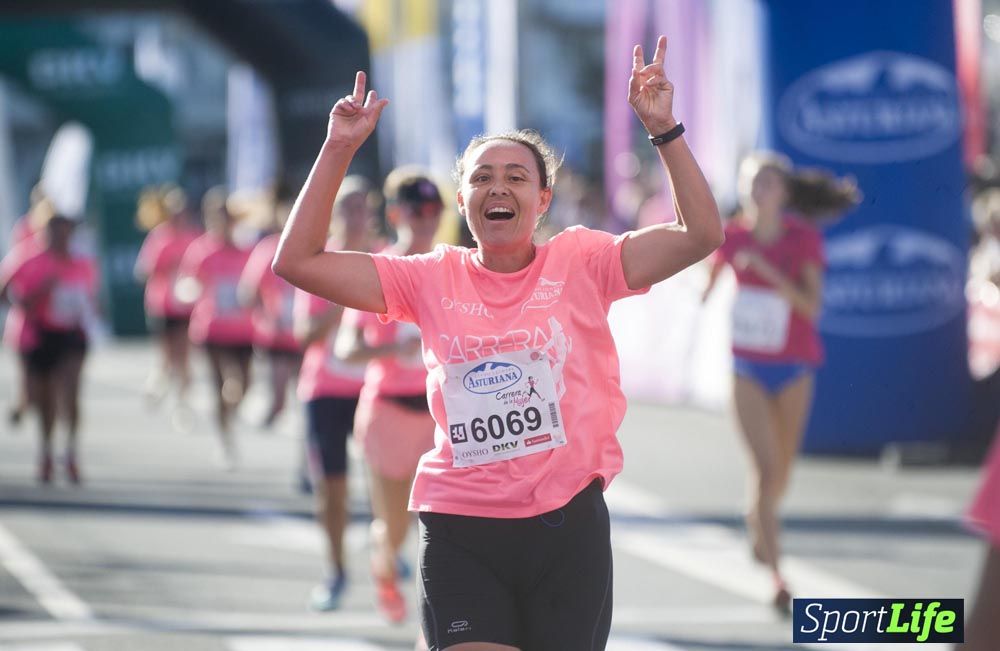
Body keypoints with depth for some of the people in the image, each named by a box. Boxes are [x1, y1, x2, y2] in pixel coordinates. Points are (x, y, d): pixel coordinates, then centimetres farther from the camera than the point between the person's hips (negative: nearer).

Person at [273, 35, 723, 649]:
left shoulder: (580, 262, 1)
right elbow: (298, 261, 2)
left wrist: (664, 131, -13)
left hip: (567, 524, 0)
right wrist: (339, 150, -3)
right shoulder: (433, 278, 4)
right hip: (460, 533, 0)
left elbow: (703, 235, -7)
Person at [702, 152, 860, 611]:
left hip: (793, 366, 1)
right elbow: (711, 279, 15)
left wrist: (766, 269, -30)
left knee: (781, 472, 14)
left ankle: (758, 518, 50)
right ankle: (777, 578, -14)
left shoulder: (805, 240, -11)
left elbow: (812, 305, -21)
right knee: (765, 467, -15)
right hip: (748, 369, -1)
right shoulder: (732, 235, -6)